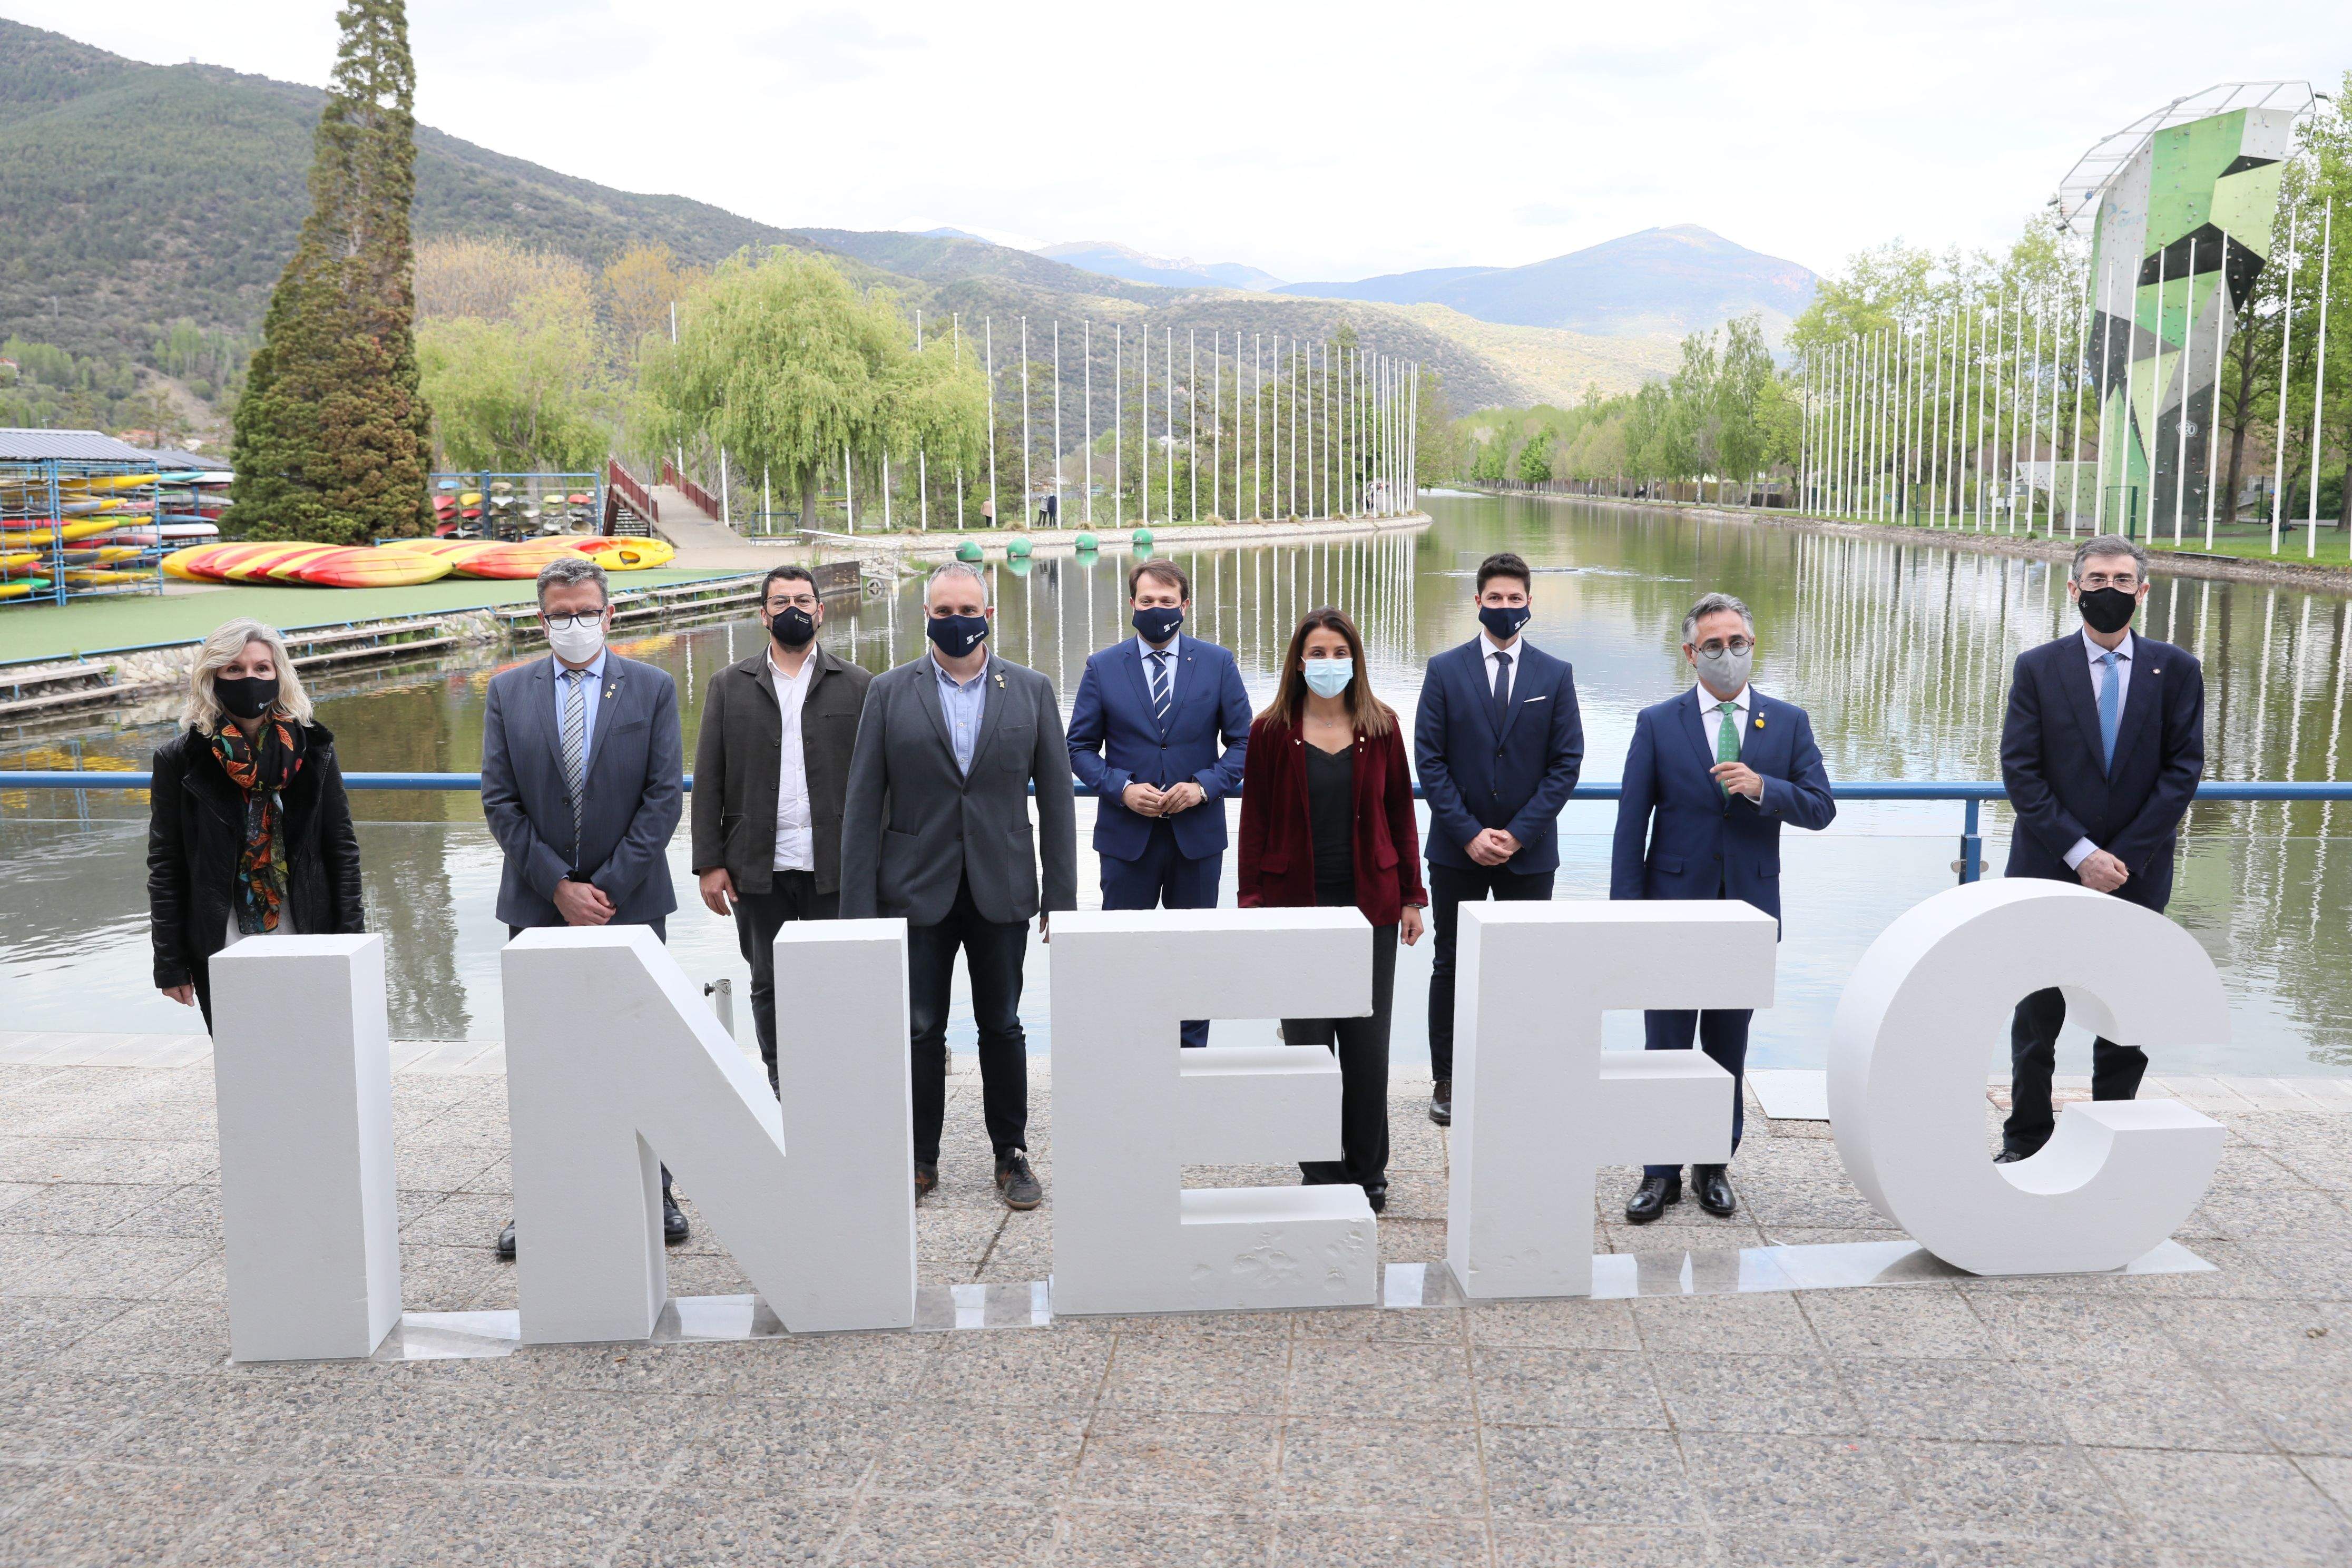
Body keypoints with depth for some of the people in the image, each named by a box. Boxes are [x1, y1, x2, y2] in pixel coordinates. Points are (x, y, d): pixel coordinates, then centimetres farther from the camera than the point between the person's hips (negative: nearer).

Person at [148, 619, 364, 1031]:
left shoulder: (312, 749, 3)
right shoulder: (180, 760, -1)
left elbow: (342, 847, 6)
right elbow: (164, 867, 2)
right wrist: (170, 965, -1)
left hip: (305, 948, 1)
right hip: (221, 956, -1)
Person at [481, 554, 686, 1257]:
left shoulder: (653, 688, 1)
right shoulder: (508, 691, 5)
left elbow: (664, 795, -4)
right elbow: (499, 802, 1)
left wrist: (609, 887, -10)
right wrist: (559, 885, -9)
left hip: (631, 901, -1)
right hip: (538, 904, 1)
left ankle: (654, 1192, 18)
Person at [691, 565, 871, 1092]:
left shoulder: (857, 685, 5)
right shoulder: (729, 686, 9)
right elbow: (708, 783, 6)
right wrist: (710, 863, -1)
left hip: (834, 869, -1)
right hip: (757, 870, 2)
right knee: (768, 988, 9)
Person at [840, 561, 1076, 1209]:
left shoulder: (1032, 690, 3)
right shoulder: (889, 692, 1)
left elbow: (1056, 798, 4)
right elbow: (863, 804, -1)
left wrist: (1061, 895, -1)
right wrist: (859, 906, -6)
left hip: (1002, 891, 1)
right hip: (917, 890, 0)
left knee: (1002, 1027, 10)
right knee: (919, 1031, 6)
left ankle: (1012, 1154, 23)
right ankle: (919, 1157, 22)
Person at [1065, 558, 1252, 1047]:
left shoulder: (1218, 664, 1)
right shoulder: (1102, 668, 1)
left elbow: (1242, 741, 3)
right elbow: (1080, 748, 3)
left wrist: (1204, 786, -13)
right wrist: (1121, 788, -13)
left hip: (1198, 833, 1)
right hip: (1127, 836, 0)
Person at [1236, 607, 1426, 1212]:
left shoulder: (1381, 726, 5)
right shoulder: (1273, 731, 0)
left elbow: (1401, 814, 8)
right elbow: (1255, 821, 2)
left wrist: (1412, 896, 5)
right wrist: (1251, 902, -3)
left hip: (1369, 905, 1)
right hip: (1297, 906, -1)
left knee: (1368, 1043, 6)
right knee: (1307, 1042, 4)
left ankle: (1369, 1173, 19)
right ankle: (1321, 1174, 17)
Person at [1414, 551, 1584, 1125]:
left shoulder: (1555, 675, 2)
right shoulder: (1445, 670, 0)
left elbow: (1566, 762, -2)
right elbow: (1430, 760, -3)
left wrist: (1518, 833, -11)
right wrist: (1469, 834, -11)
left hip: (1529, 849, 0)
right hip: (1457, 848, 0)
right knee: (1450, 965, 7)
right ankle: (1446, 1079, 18)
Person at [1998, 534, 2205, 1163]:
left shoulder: (2176, 670, 3)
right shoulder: (2038, 668, 0)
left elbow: (2183, 770, -2)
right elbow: (2020, 772, -5)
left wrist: (2125, 857, -10)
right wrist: (2080, 853, -13)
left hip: (2138, 875, 1)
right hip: (2050, 872, -1)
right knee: (2038, 1020, 6)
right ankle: (2025, 1143, 19)